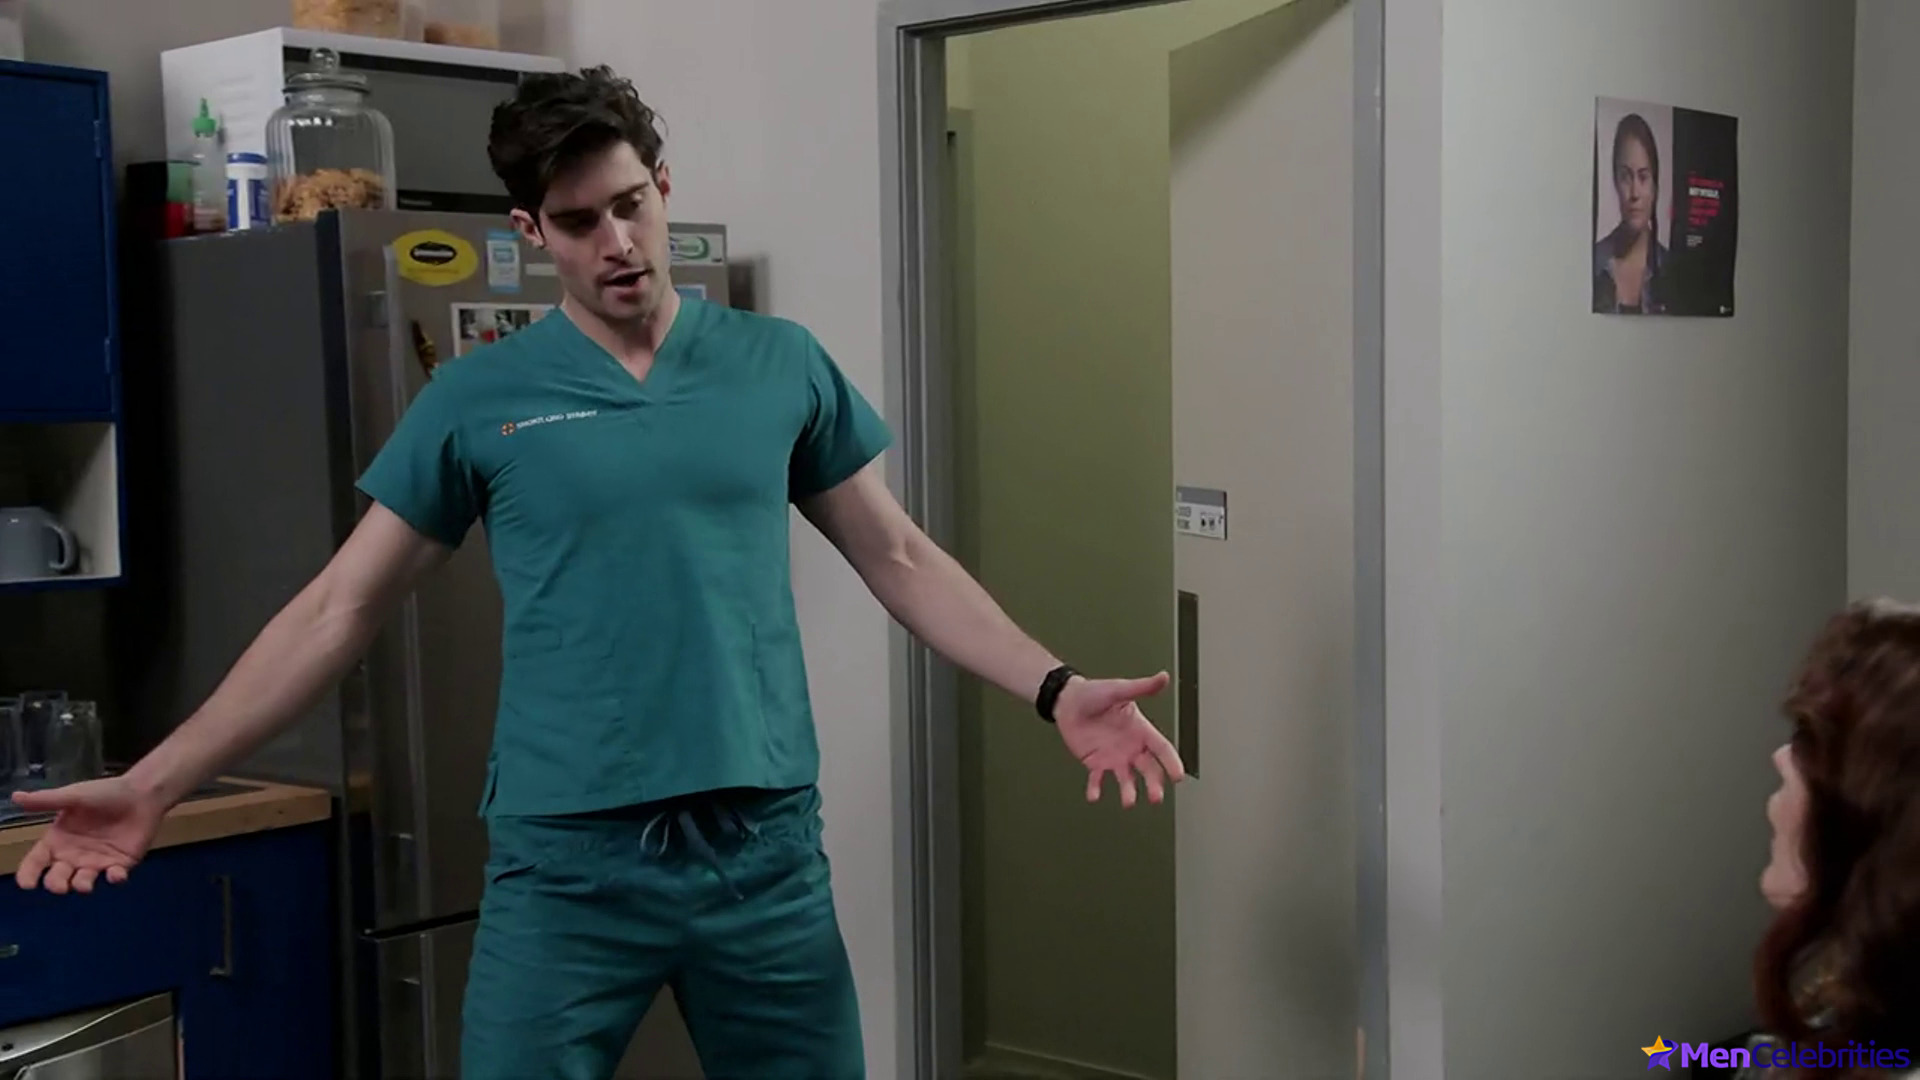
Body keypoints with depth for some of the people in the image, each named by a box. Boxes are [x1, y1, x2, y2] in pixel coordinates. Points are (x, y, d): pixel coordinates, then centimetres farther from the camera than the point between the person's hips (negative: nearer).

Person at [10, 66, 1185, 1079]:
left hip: (765, 847, 2)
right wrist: (157, 782, -2)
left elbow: (900, 556, 9)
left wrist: (1056, 688, -2)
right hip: (565, 862, -1)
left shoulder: (782, 365, 5)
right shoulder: (478, 399, 1)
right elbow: (340, 609, 3)